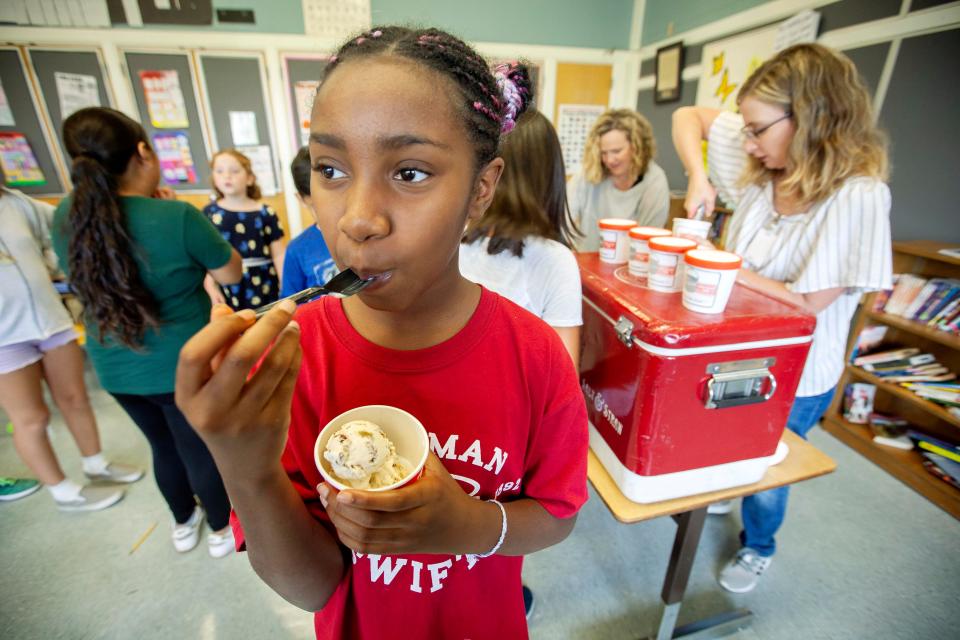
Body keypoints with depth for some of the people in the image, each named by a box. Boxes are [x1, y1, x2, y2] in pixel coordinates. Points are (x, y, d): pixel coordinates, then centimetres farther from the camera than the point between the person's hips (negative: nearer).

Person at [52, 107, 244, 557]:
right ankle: (222, 529, 39)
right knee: (202, 451, 15)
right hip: (185, 368, -5)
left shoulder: (65, 217, -5)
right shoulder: (178, 217, -24)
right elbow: (232, 273, -10)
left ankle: (183, 523, 48)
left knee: (164, 447, 25)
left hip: (115, 370, 5)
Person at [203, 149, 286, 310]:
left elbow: (278, 254, 0)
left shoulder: (265, 212, -2)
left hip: (264, 285, -1)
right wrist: (211, 287, 0)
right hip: (228, 288, 1)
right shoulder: (209, 212, 3)